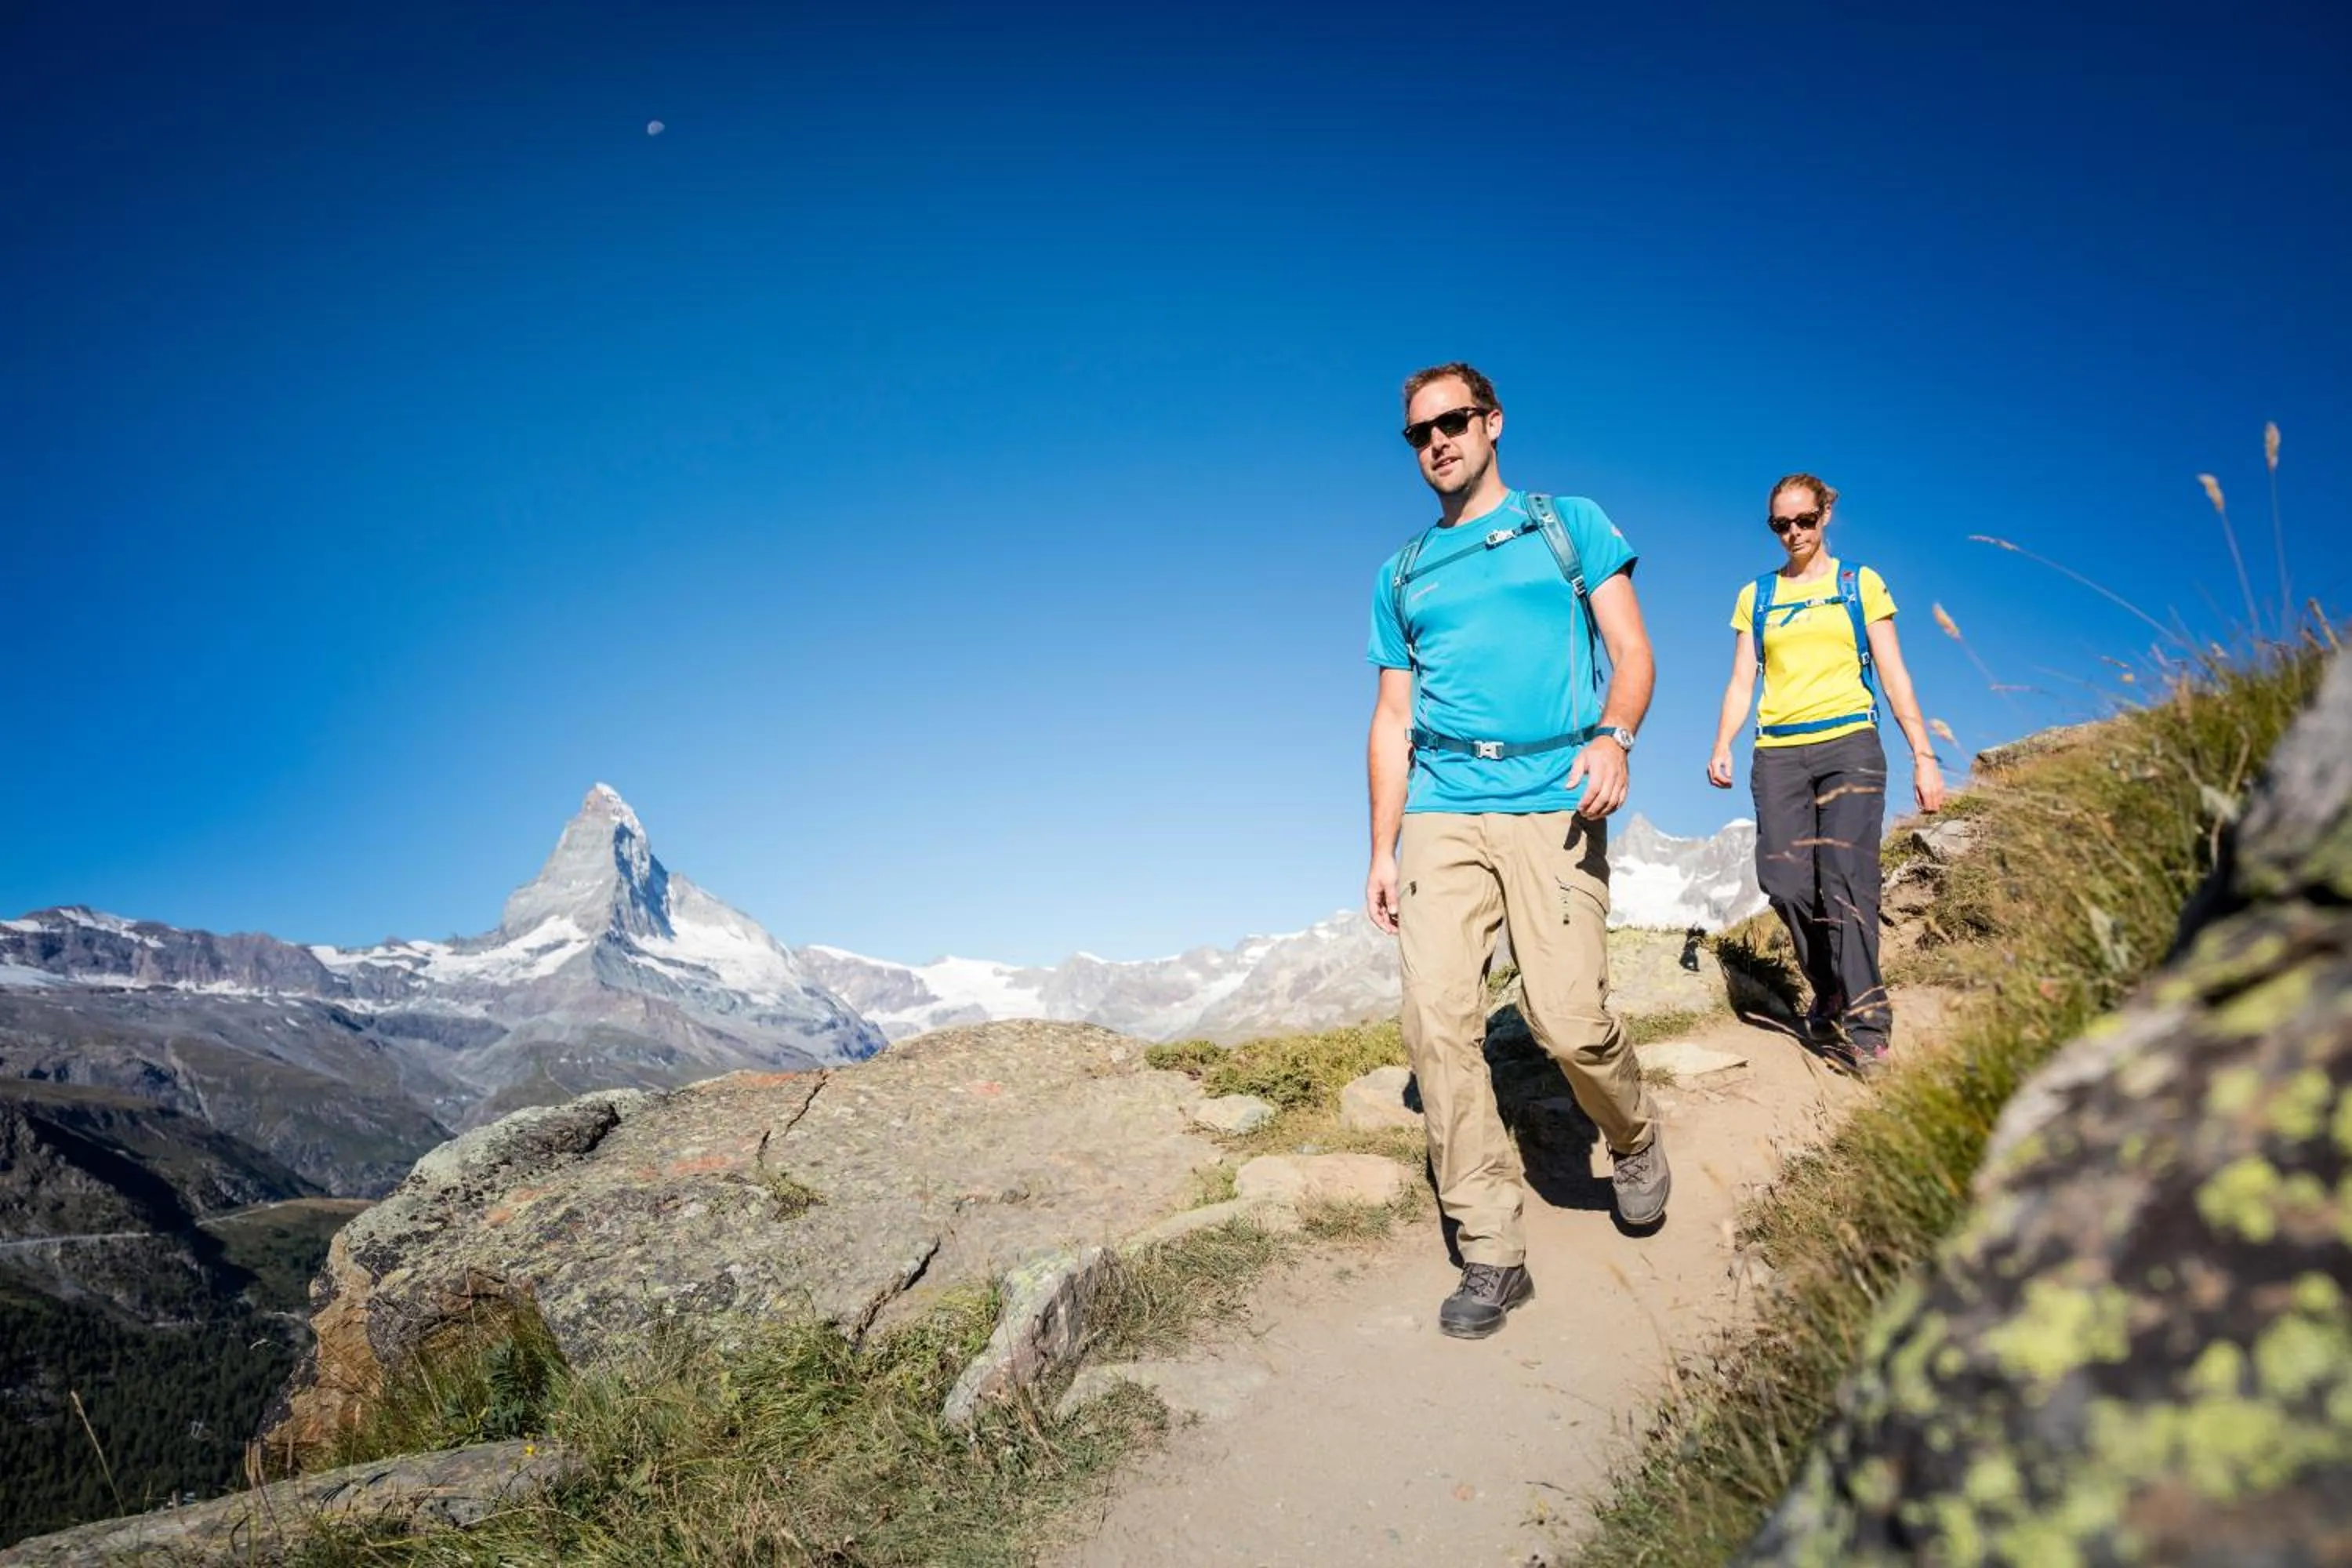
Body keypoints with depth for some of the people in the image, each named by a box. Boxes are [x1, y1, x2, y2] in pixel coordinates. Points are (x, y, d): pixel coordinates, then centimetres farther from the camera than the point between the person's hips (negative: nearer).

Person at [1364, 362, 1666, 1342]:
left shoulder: (1570, 525, 13)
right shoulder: (1401, 576, 20)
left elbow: (1632, 651, 5)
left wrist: (1613, 736, -17)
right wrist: (1380, 853, 11)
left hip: (1553, 803, -3)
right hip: (1441, 811, 3)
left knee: (1570, 1020, -14)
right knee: (1437, 1018, -10)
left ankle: (1634, 1141, 21)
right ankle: (1492, 1255, -1)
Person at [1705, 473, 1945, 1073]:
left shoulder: (1861, 584, 10)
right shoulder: (1756, 596, 15)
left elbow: (1894, 676, 8)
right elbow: (1741, 681, 12)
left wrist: (1924, 756, 1)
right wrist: (1721, 747, -4)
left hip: (1848, 744, -2)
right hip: (1778, 754, 2)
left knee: (1846, 877, -16)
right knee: (1787, 883, -7)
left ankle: (1865, 1024, -12)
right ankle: (1830, 996, 15)